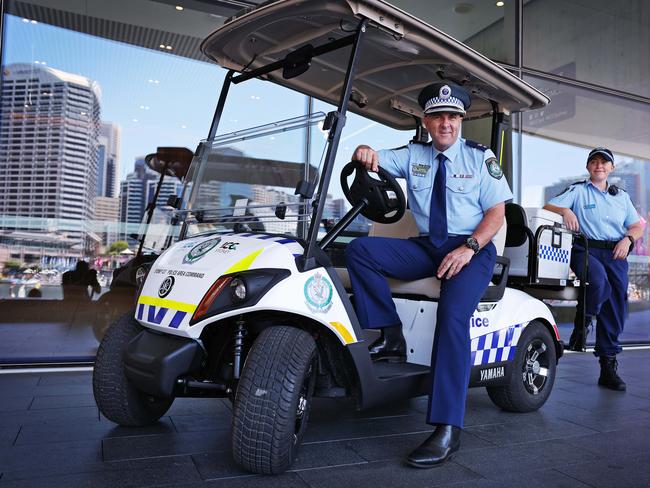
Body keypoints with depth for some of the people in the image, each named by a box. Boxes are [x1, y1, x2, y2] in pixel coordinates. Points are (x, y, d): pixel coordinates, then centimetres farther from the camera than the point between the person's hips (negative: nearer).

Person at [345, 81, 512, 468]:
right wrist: (364, 153, -26)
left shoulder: (481, 157, 5)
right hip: (426, 247, 4)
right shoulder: (412, 155, 13)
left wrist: (469, 247, -18)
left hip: (472, 249, -4)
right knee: (359, 250, -19)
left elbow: (496, 213, -1)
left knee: (453, 314, -30)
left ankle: (447, 429, -28)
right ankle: (390, 337, -20)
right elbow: (373, 161, 1)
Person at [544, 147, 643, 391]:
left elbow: (638, 226, 21)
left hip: (616, 254, 4)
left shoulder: (621, 196, 23)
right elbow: (547, 207, -1)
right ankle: (581, 325, -10)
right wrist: (565, 210, -23)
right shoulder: (578, 190, 10)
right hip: (586, 250, -4)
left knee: (616, 310, 1)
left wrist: (628, 239, -1)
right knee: (599, 282, -37)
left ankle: (608, 367, 10)